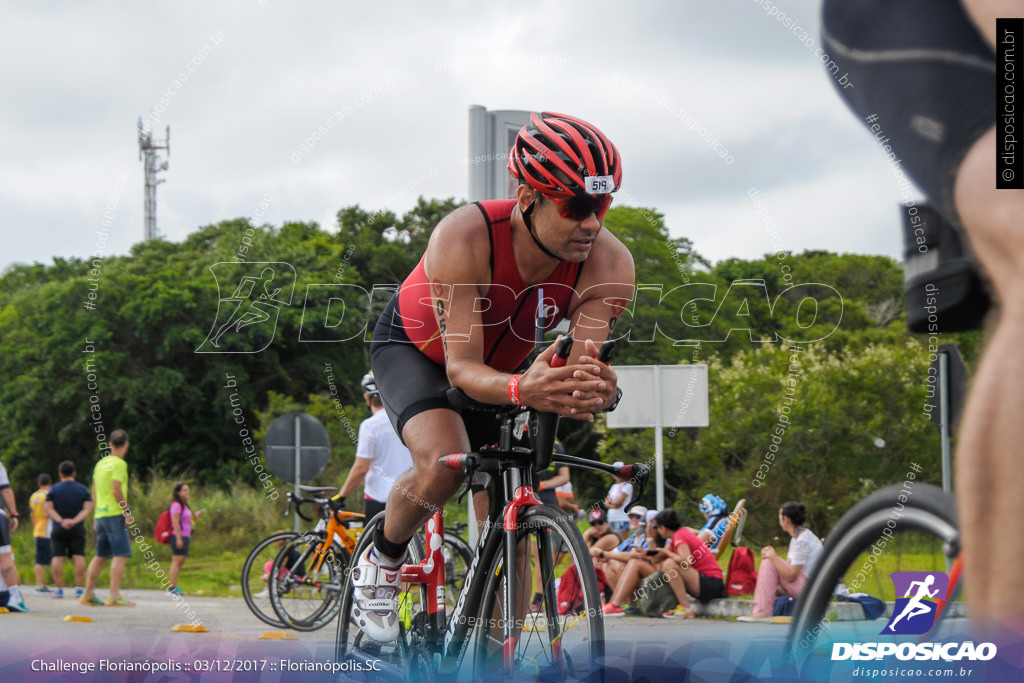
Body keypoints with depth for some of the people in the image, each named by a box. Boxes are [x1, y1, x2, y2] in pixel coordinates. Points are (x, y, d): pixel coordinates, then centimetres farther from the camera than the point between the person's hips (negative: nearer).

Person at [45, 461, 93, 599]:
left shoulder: (54, 489, 3)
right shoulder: (83, 490, 6)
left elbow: (49, 509, -5)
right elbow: (88, 509, -4)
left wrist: (61, 521, -12)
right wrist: (75, 521, -12)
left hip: (58, 529, -1)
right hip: (77, 530, 1)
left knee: (58, 557, 0)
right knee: (78, 556, -1)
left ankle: (59, 589, -3)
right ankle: (79, 588, -7)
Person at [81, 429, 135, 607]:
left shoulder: (100, 463, 15)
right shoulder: (119, 464, -10)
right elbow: (116, 490, -17)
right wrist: (127, 510, -10)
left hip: (100, 514, 8)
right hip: (115, 514, -8)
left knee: (101, 556, 14)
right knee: (121, 555, -10)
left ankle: (88, 594, 15)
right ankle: (114, 596, -18)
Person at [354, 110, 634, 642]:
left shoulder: (609, 264, -30)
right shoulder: (463, 239, -40)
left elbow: (584, 359, -34)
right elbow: (461, 367, -40)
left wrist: (595, 390, -60)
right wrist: (521, 390, -61)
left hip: (501, 367, 4)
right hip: (415, 346, -4)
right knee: (444, 462, -31)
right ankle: (381, 561, -2)